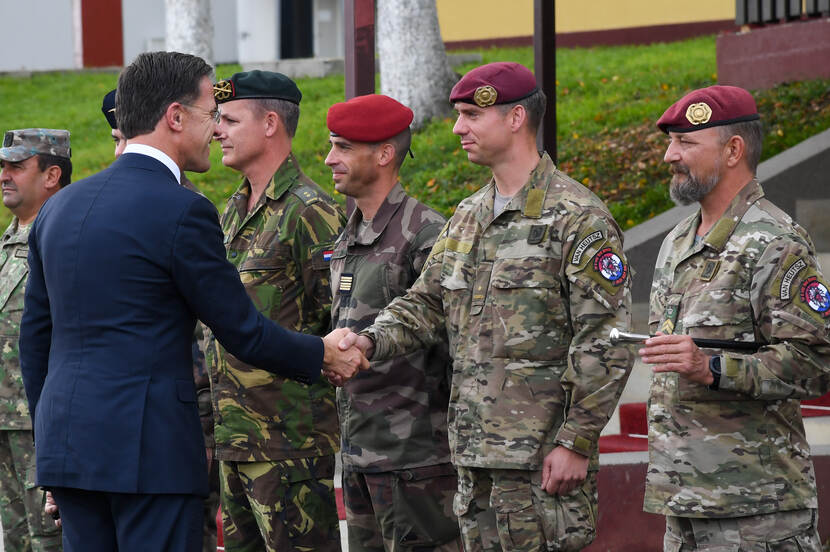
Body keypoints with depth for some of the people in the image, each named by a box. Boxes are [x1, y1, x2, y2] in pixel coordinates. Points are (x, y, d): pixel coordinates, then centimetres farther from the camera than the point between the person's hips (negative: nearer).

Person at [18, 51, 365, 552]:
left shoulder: (59, 207, 13)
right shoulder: (181, 211, -11)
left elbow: (35, 336, 18)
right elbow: (244, 332, -5)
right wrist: (324, 356, 12)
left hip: (66, 437, 8)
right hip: (149, 444, -8)